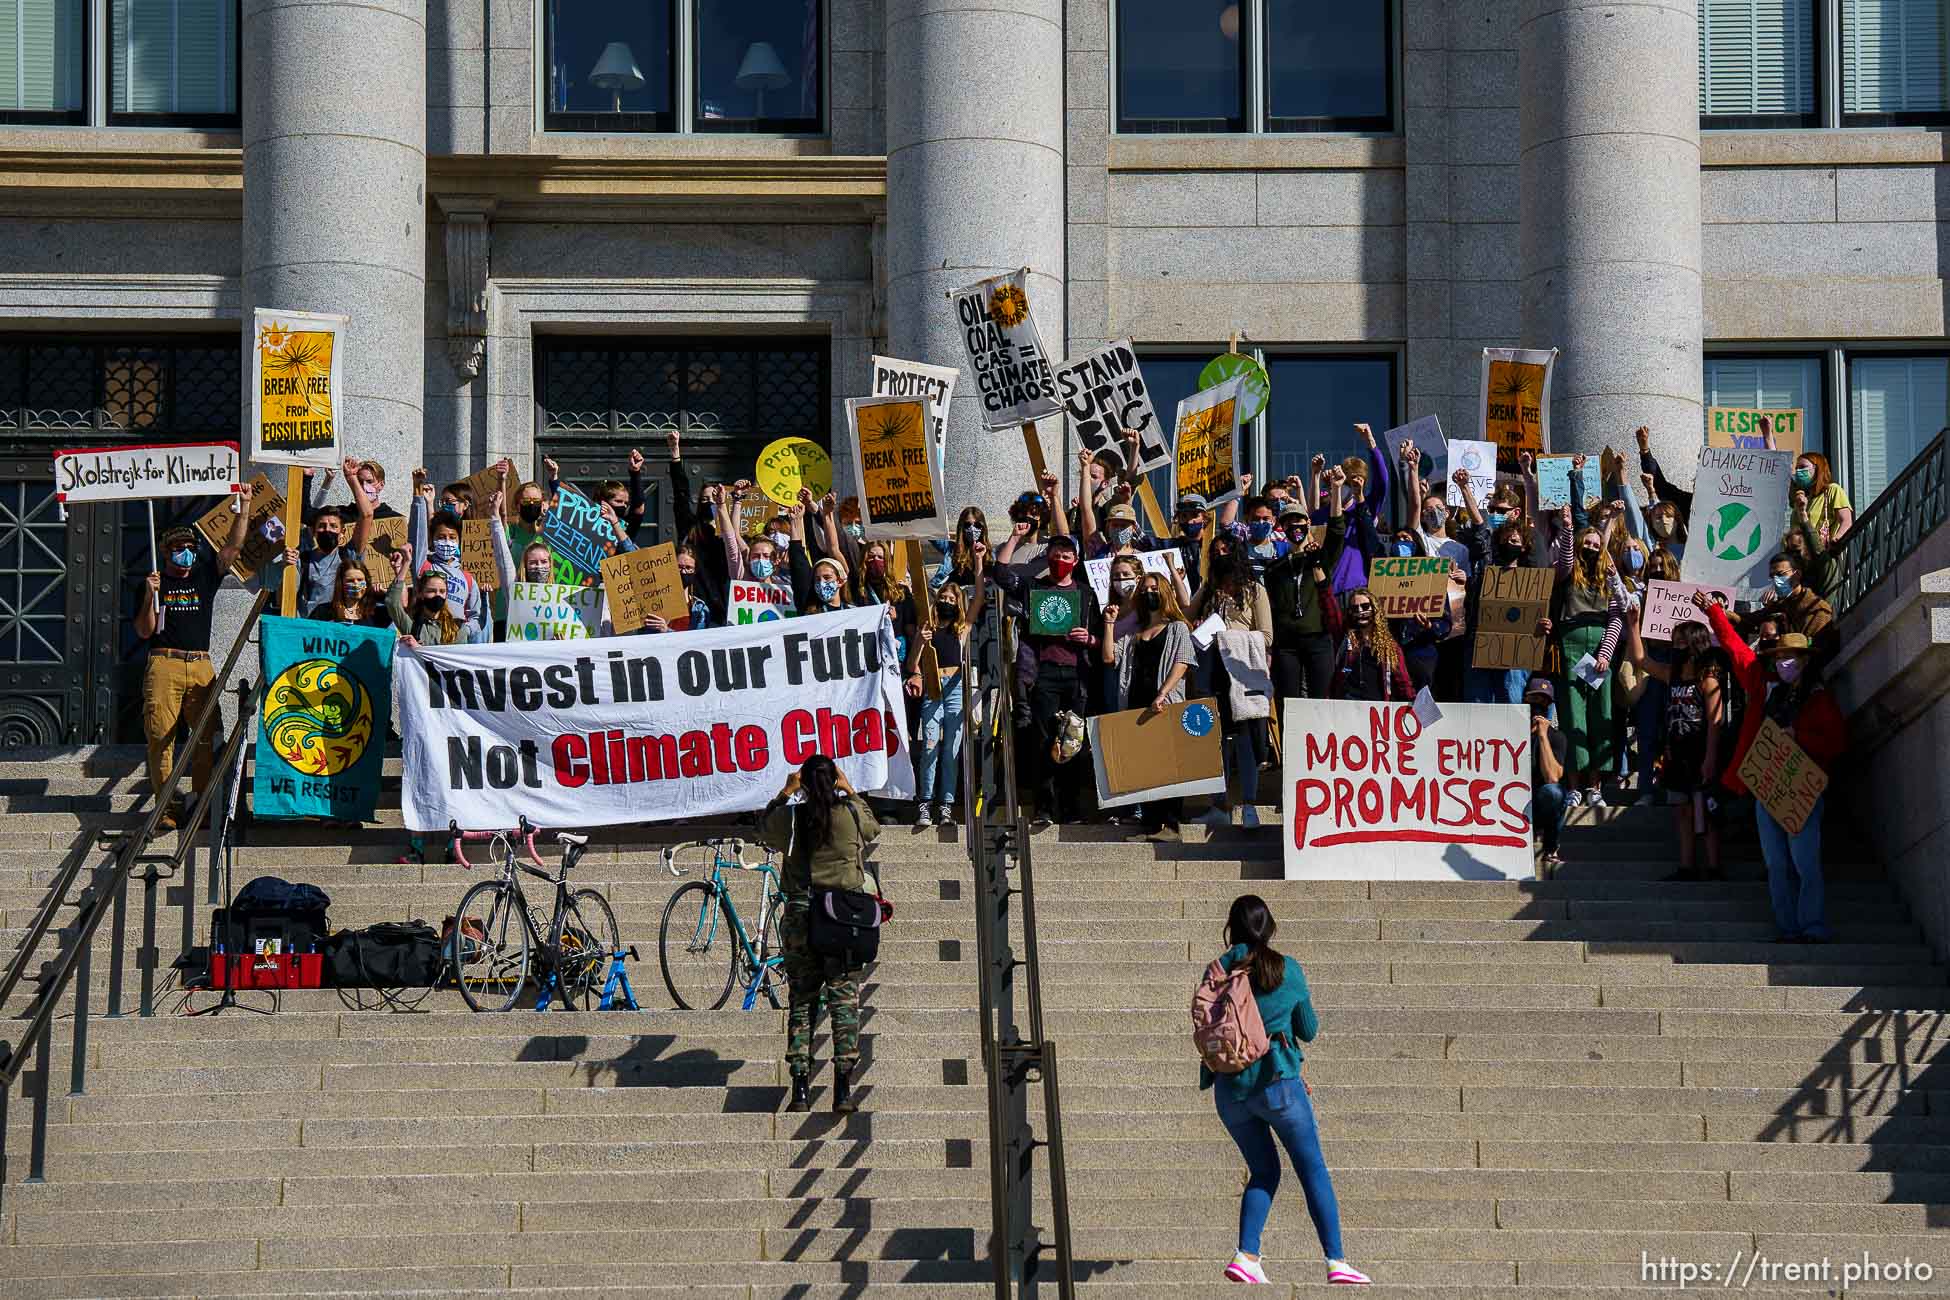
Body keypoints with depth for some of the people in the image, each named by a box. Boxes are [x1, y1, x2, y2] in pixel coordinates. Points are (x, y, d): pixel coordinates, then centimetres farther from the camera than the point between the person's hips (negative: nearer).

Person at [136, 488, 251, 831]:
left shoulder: (205, 575, 16)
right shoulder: (154, 582, 10)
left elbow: (234, 546, 8)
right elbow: (144, 632, 5)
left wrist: (244, 506, 1)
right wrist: (151, 597, -9)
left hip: (201, 666, 3)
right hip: (164, 665, -3)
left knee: (205, 738, -4)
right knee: (161, 737, -8)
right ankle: (167, 806, -5)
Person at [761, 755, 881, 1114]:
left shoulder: (789, 818, -2)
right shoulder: (851, 815, -3)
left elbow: (765, 823, 22)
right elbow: (873, 827, 21)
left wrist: (786, 792, 30)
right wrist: (849, 790, 29)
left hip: (800, 917, 1)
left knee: (801, 1002, 7)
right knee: (844, 1000, 2)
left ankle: (800, 1090, 2)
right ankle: (843, 1090, -4)